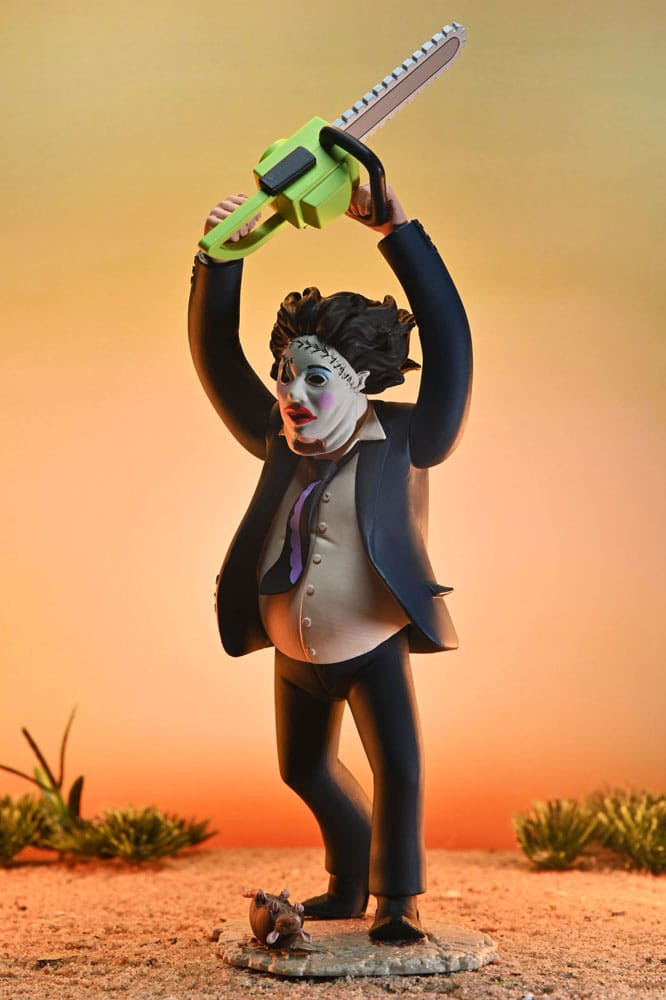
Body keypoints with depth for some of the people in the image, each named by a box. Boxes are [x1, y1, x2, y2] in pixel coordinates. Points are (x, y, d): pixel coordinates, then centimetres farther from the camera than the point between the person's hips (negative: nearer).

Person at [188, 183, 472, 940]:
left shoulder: (404, 443, -15)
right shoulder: (279, 441, -4)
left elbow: (449, 343, -27)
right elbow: (215, 356, -8)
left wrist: (399, 232, -33)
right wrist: (220, 258, -23)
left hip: (373, 647, -5)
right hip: (294, 653, 5)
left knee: (397, 766, -14)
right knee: (305, 770, 20)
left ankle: (396, 897, 11)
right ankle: (352, 876, 44)